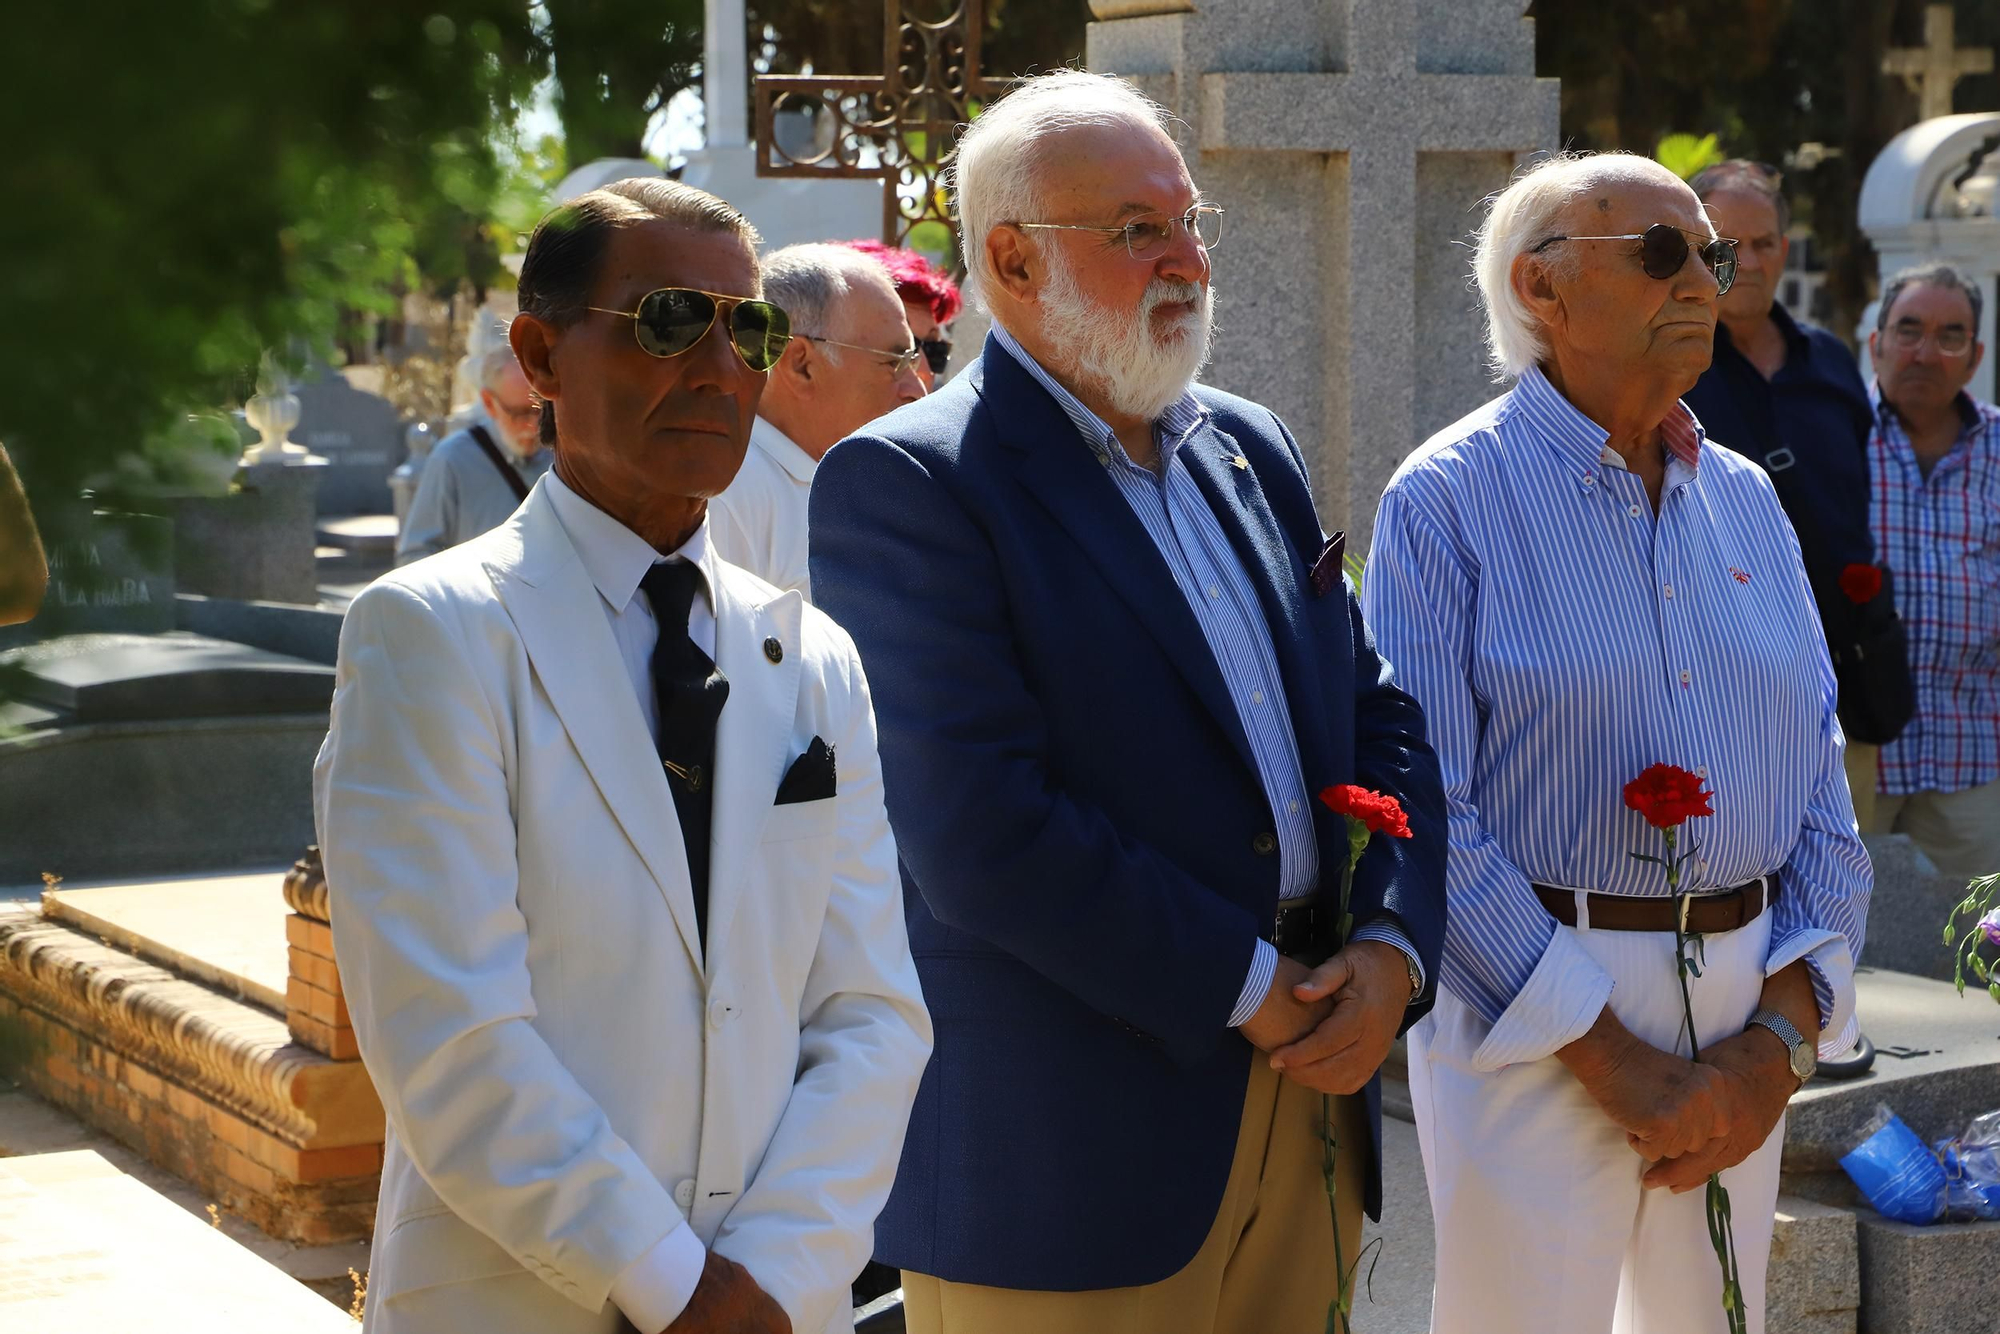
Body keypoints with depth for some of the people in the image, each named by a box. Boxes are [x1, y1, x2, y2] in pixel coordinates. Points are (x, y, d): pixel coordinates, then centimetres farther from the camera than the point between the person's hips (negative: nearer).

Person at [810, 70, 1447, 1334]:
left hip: (1307, 1090, 7)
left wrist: (1395, 947, -4)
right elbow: (978, 834, -19)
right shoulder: (906, 483, -11)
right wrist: (1244, 987, -14)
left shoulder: (1253, 450, 13)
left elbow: (1381, 719, 14)